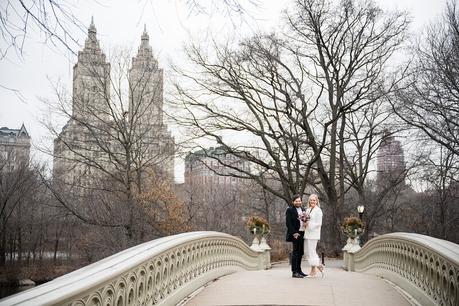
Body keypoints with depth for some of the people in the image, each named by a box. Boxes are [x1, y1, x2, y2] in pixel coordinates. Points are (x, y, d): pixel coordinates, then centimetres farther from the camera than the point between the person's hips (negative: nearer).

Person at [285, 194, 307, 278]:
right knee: (295, 252, -6)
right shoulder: (290, 210, -4)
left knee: (300, 252, 11)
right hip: (295, 234, -7)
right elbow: (288, 223, -10)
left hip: (302, 233, 7)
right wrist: (294, 233, -16)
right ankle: (294, 272, -5)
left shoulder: (303, 210, 17)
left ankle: (299, 270, 21)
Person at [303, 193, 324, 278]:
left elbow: (319, 223, -11)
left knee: (311, 251, -6)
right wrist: (305, 224, -1)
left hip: (313, 234, -8)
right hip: (307, 233, 8)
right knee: (307, 251, 8)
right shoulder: (308, 209, 15)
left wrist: (309, 225, -16)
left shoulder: (318, 210, -7)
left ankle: (314, 272, 2)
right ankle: (318, 265, 20)